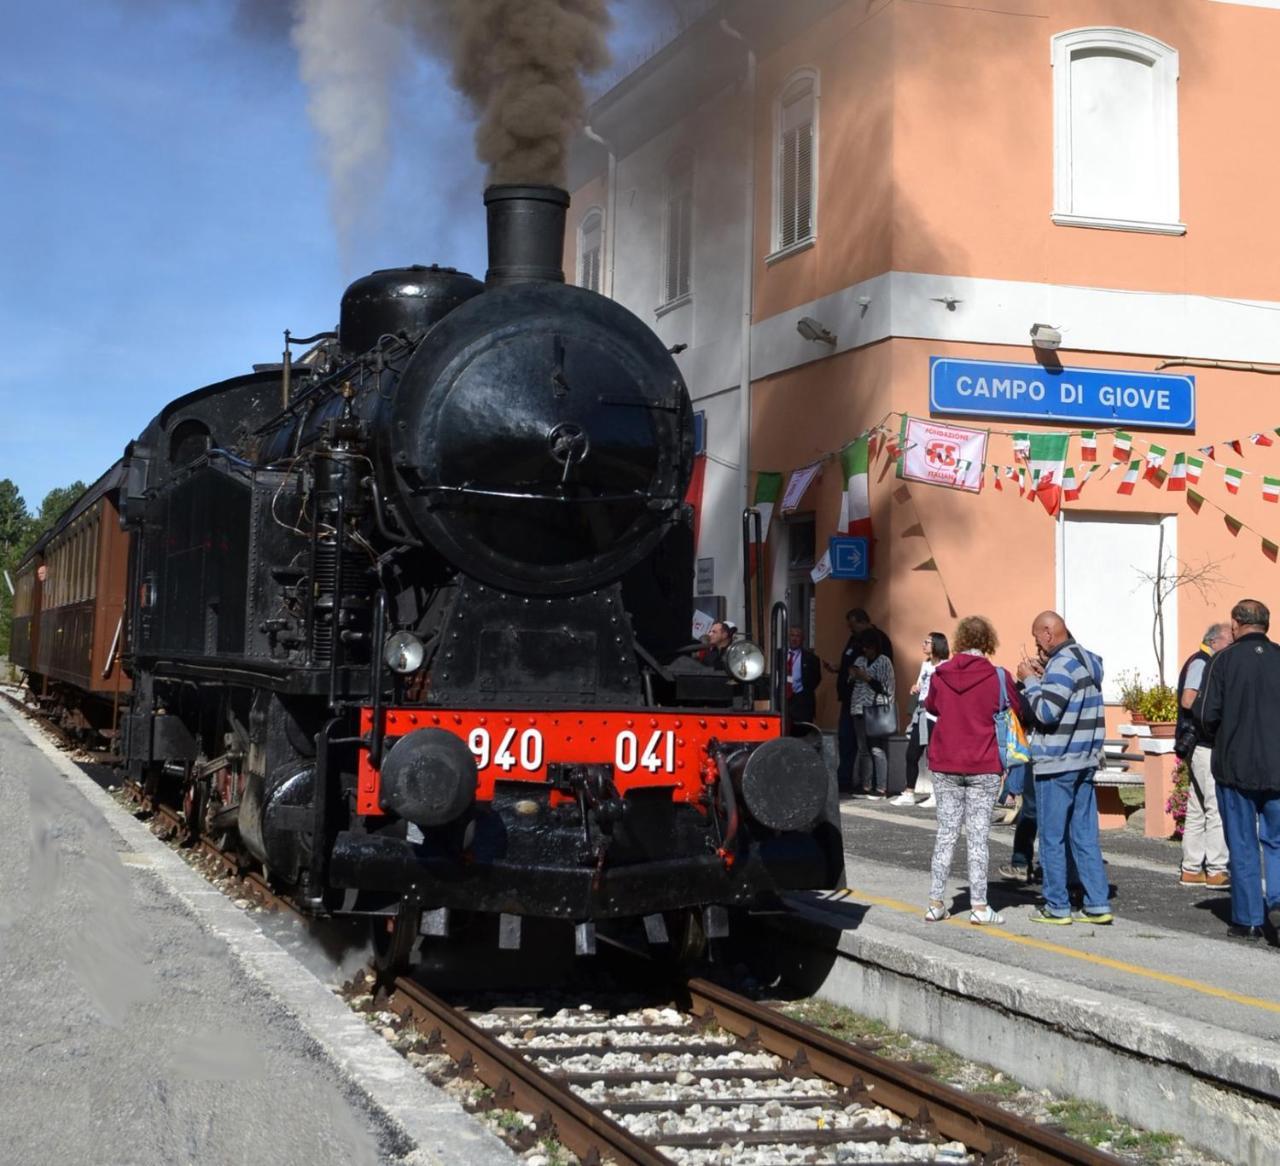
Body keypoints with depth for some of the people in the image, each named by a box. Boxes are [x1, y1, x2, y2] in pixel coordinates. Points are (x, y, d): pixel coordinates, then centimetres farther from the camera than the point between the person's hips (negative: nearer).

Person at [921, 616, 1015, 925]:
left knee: (946, 833, 10)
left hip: (944, 766, 3)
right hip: (983, 767, -3)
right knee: (978, 836, 3)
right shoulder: (999, 677, -10)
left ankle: (935, 903, 11)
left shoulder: (940, 674, -1)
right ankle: (979, 906, 4)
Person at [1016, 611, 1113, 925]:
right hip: (1084, 761, 9)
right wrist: (1044, 677, 11)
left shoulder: (1062, 664, -17)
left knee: (1052, 838, 1)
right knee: (1085, 836, 11)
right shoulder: (1088, 659, 12)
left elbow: (1046, 712, -22)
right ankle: (1098, 905, 11)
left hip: (1056, 764, -9)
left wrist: (1030, 680, -10)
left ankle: (1057, 907, 7)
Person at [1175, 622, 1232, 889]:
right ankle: (1216, 870, -7)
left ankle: (1191, 870, 14)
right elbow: (1188, 700, -24)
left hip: (1204, 745, 10)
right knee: (1218, 807, -9)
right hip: (1204, 745, -10)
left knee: (1197, 809, 11)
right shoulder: (1200, 662, -11)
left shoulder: (1207, 664, 20)